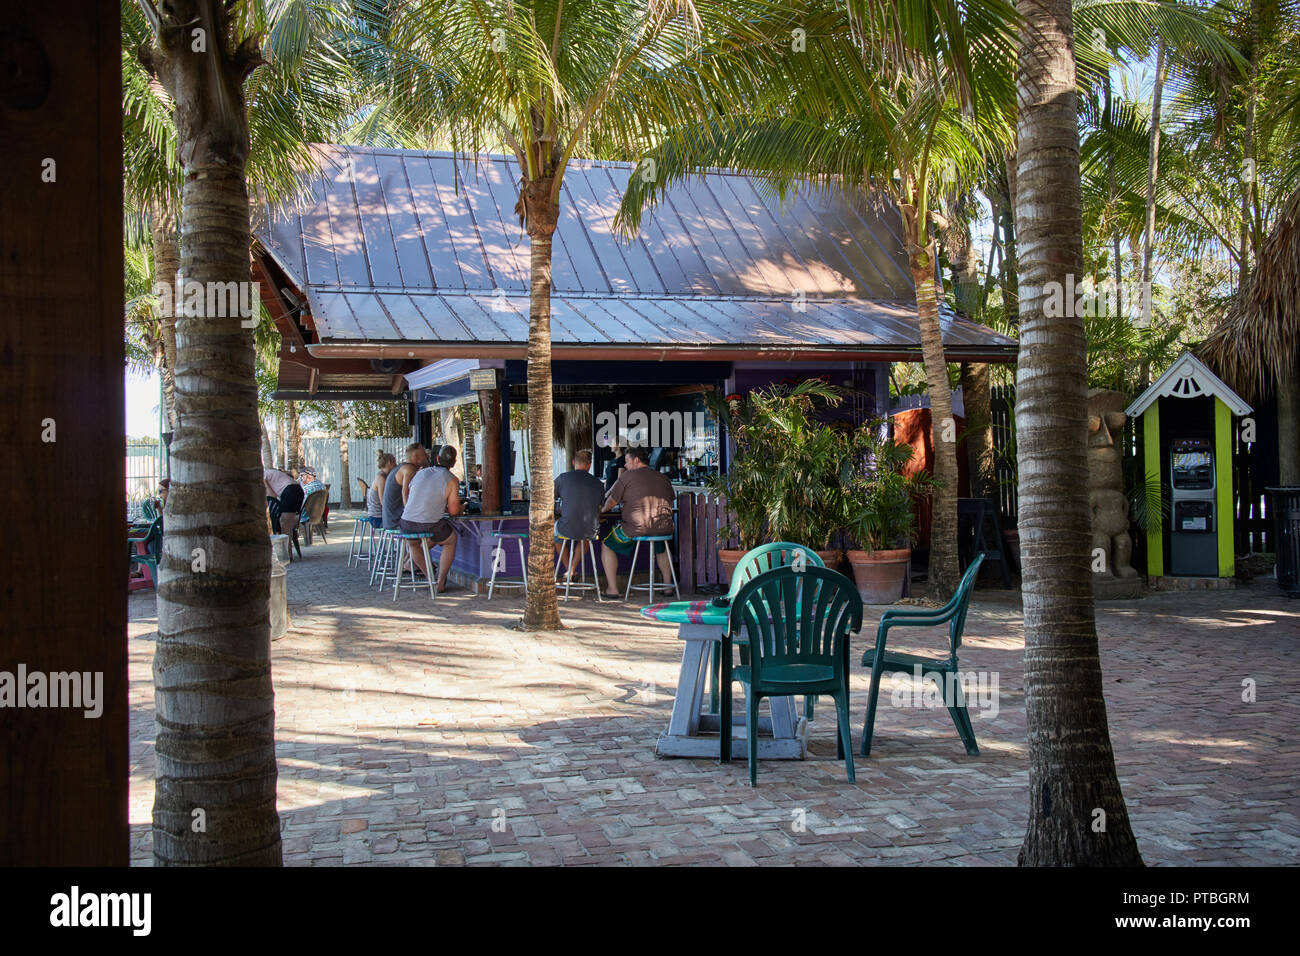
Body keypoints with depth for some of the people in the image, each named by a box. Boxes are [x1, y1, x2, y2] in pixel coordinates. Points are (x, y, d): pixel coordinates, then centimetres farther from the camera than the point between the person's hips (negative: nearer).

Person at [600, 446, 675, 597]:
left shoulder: (628, 476, -3)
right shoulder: (664, 479, 12)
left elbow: (612, 501, 1)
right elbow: (670, 504, 25)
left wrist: (603, 509, 23)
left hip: (635, 529, -5)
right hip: (664, 528, 5)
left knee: (606, 545, 18)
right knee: (662, 549, 39)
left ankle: (613, 589, 14)